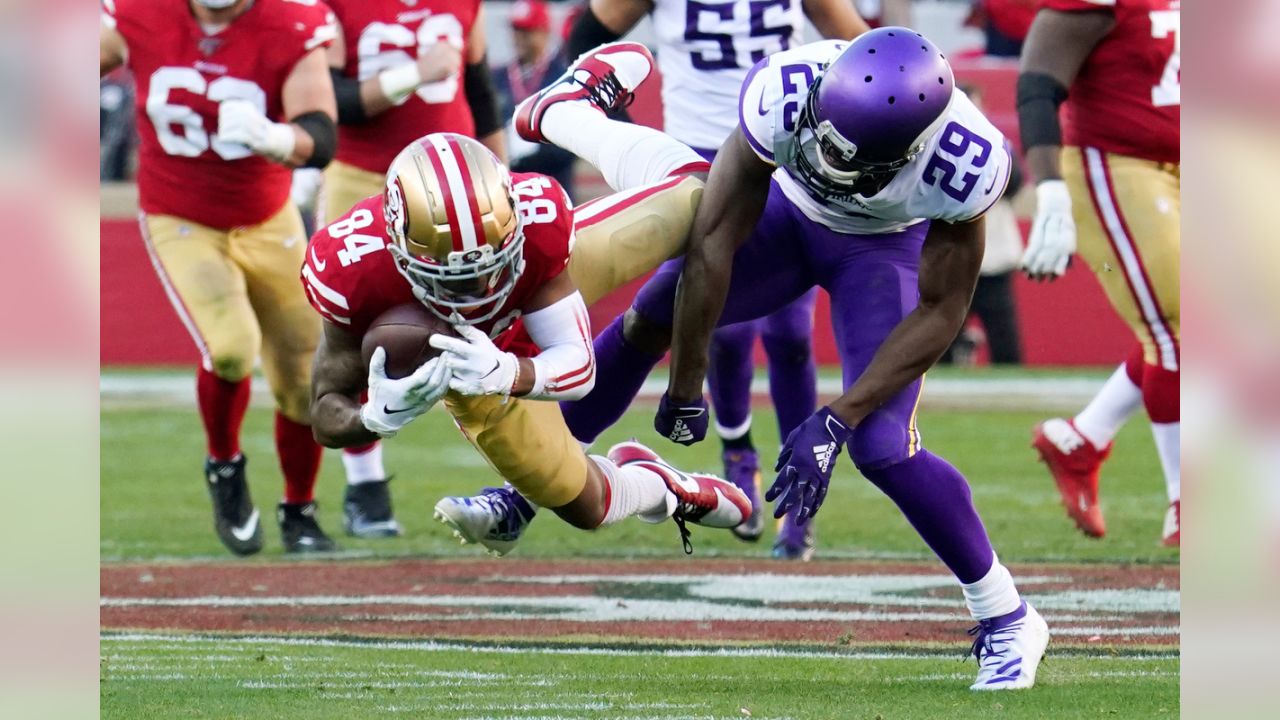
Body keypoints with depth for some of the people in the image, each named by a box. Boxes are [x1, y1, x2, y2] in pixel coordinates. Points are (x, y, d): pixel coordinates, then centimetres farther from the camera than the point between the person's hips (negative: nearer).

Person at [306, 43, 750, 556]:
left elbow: (577, 364, -36)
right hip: (478, 358, 0)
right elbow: (329, 413, -31)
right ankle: (663, 491, 40)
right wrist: (380, 417, -56)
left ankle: (577, 109, 33)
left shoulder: (535, 220, -43)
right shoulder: (353, 268, -44)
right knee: (584, 507, 2)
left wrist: (504, 374, -58)